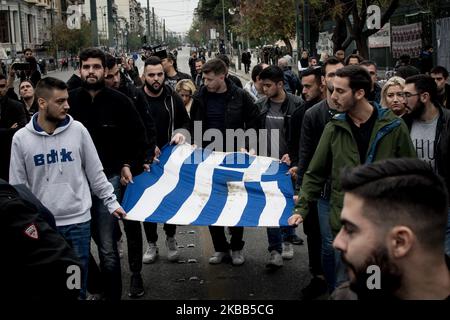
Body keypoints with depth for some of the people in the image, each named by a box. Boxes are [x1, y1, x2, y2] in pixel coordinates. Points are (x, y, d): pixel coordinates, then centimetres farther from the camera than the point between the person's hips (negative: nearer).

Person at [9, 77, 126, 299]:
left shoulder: (77, 130, -2)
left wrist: (111, 202, 3)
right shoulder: (21, 138, -3)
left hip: (78, 220, 0)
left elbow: (95, 172, 5)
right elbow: (17, 186, 2)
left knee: (78, 280, 8)